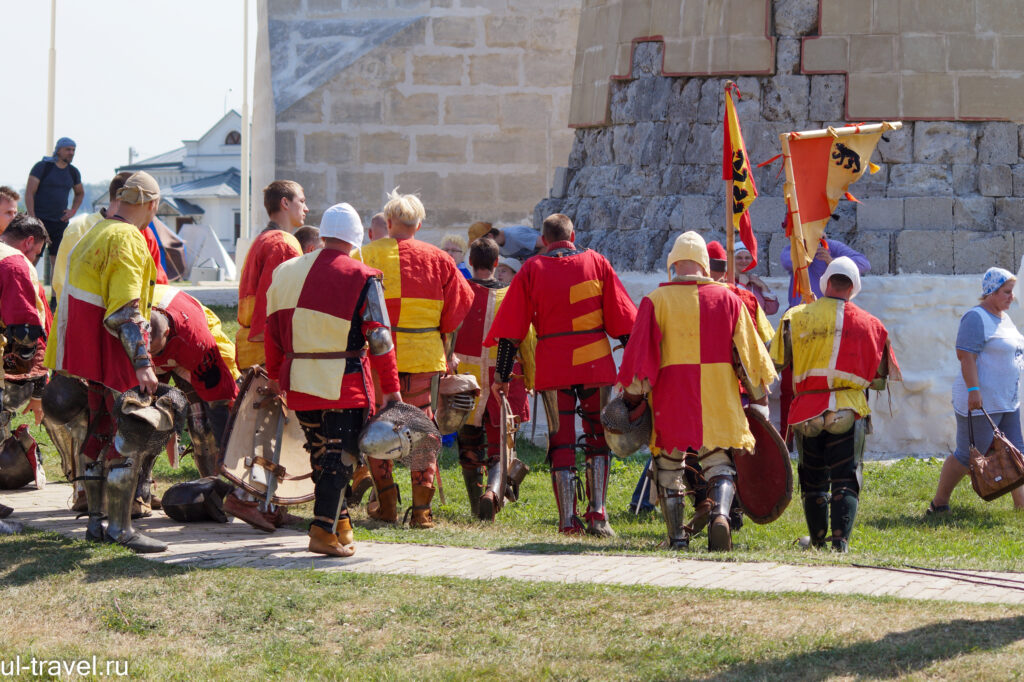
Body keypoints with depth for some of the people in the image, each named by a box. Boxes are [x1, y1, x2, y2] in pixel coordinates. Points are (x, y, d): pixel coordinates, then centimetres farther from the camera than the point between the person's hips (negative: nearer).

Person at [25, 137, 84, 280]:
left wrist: (73, 211, 10)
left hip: (60, 221, 5)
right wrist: (32, 219, -17)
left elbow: (80, 193, 28)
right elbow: (29, 193, -9)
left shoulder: (73, 172, 10)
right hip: (40, 219, -5)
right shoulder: (42, 167, -6)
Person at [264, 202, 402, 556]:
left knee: (320, 455, 18)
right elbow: (379, 338, -8)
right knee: (340, 457, -2)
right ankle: (324, 531, -11)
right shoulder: (361, 278, -7)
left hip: (299, 382, 5)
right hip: (346, 386, -5)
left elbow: (273, 328, 14)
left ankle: (340, 524, 29)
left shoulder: (286, 273, 7)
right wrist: (391, 389, -4)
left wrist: (274, 374, 26)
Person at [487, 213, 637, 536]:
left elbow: (511, 327, 2)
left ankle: (568, 519, -1)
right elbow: (622, 319, 4)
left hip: (553, 365, 0)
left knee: (561, 442, 6)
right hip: (596, 364, 0)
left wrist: (502, 375, 5)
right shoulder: (597, 263, 6)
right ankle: (597, 514, 0)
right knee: (597, 437, 11)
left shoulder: (532, 270, 4)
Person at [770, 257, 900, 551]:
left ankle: (817, 538, 23)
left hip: (807, 411, 1)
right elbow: (879, 379, 9)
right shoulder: (869, 324, 2)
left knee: (813, 478, 15)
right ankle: (841, 538, -11)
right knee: (846, 478, 1)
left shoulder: (795, 316, 1)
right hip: (850, 410, -1)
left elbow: (775, 363, -2)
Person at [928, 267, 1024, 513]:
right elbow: (965, 355, -20)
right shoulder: (976, 318, -13)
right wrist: (973, 390, -27)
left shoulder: (1004, 318, 17)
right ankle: (939, 502, 7)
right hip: (980, 401, -9)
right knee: (967, 456, -4)